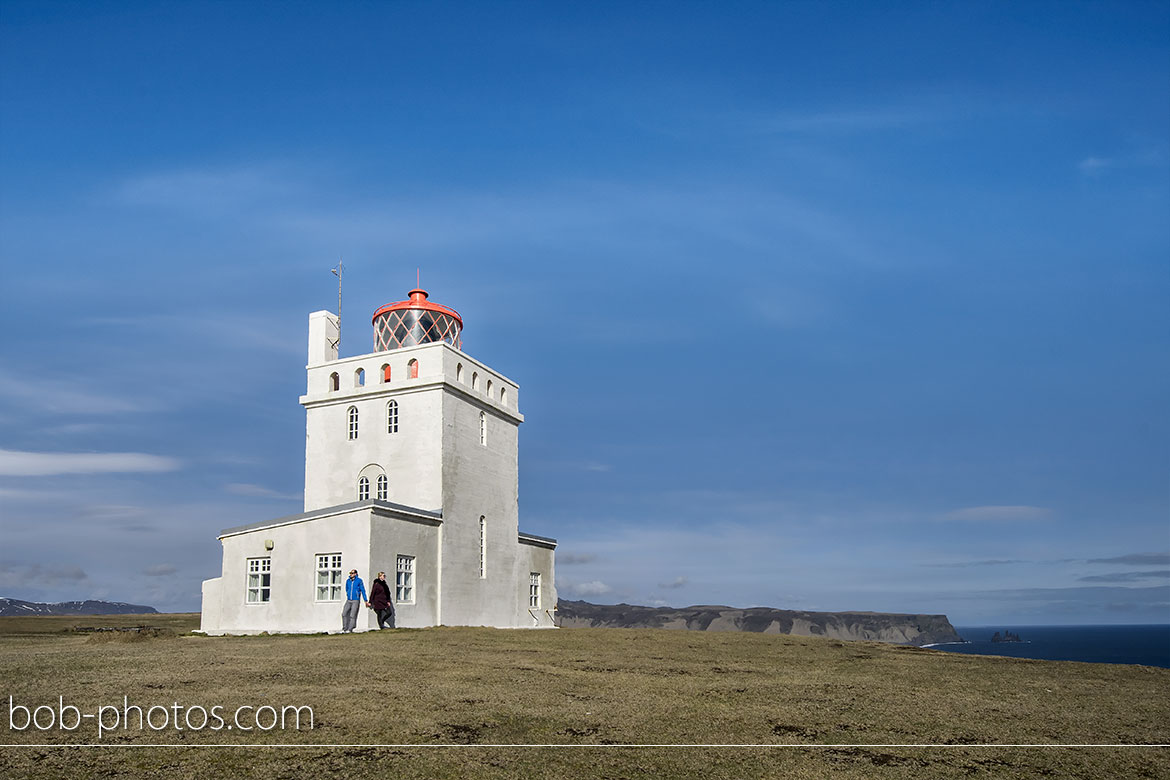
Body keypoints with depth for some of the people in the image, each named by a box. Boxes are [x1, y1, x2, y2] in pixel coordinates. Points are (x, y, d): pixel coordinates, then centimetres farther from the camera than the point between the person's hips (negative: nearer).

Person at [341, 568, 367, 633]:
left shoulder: (359, 580, -4)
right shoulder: (348, 581, 9)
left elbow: (363, 591, -3)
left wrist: (365, 600, -4)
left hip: (356, 601, -5)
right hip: (348, 601, 5)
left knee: (352, 615, -9)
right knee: (344, 614, -5)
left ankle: (350, 629, -4)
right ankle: (344, 628, 4)